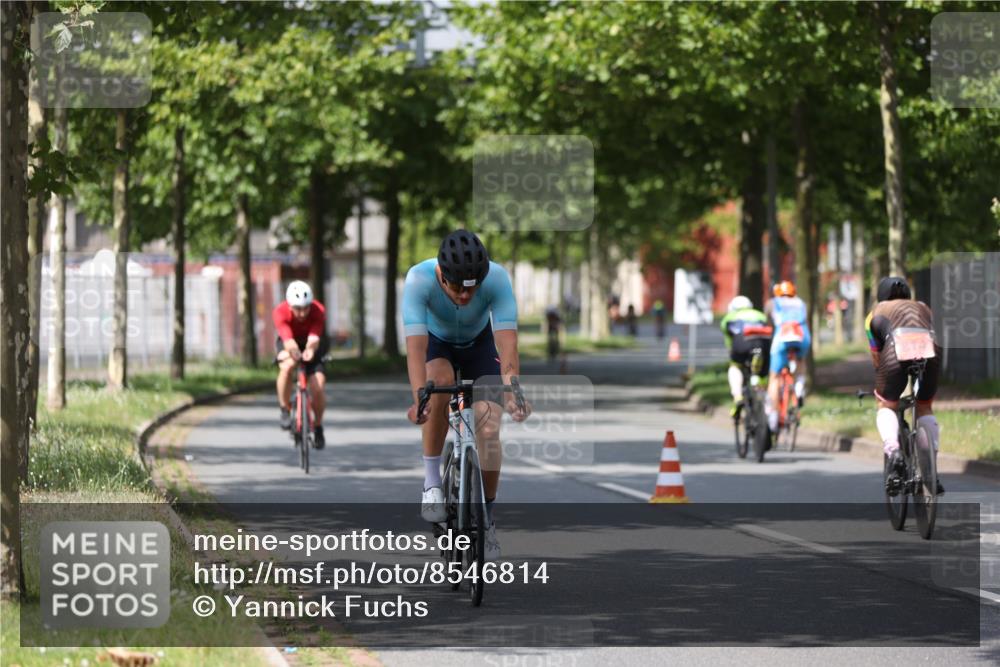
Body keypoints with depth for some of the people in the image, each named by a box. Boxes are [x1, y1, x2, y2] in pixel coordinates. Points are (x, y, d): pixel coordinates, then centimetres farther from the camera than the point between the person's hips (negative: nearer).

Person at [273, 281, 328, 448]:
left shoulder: (318, 311, -30)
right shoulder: (280, 312, -32)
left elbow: (314, 338, -42)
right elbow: (288, 340, -44)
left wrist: (310, 350, -66)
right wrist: (295, 352, -67)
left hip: (311, 345, 1)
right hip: (289, 345, -1)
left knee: (317, 387, -15)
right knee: (287, 366, -36)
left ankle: (318, 427, 11)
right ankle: (285, 409, -16)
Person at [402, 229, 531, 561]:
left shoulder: (497, 278, -35)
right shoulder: (419, 279, -38)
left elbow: (507, 343, -42)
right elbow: (415, 346, -45)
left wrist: (513, 394, -57)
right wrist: (418, 398, -59)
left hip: (480, 343, 1)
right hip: (437, 341, -1)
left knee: (488, 430, -15)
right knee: (440, 380, -35)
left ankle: (487, 517, 7)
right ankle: (432, 479, -18)